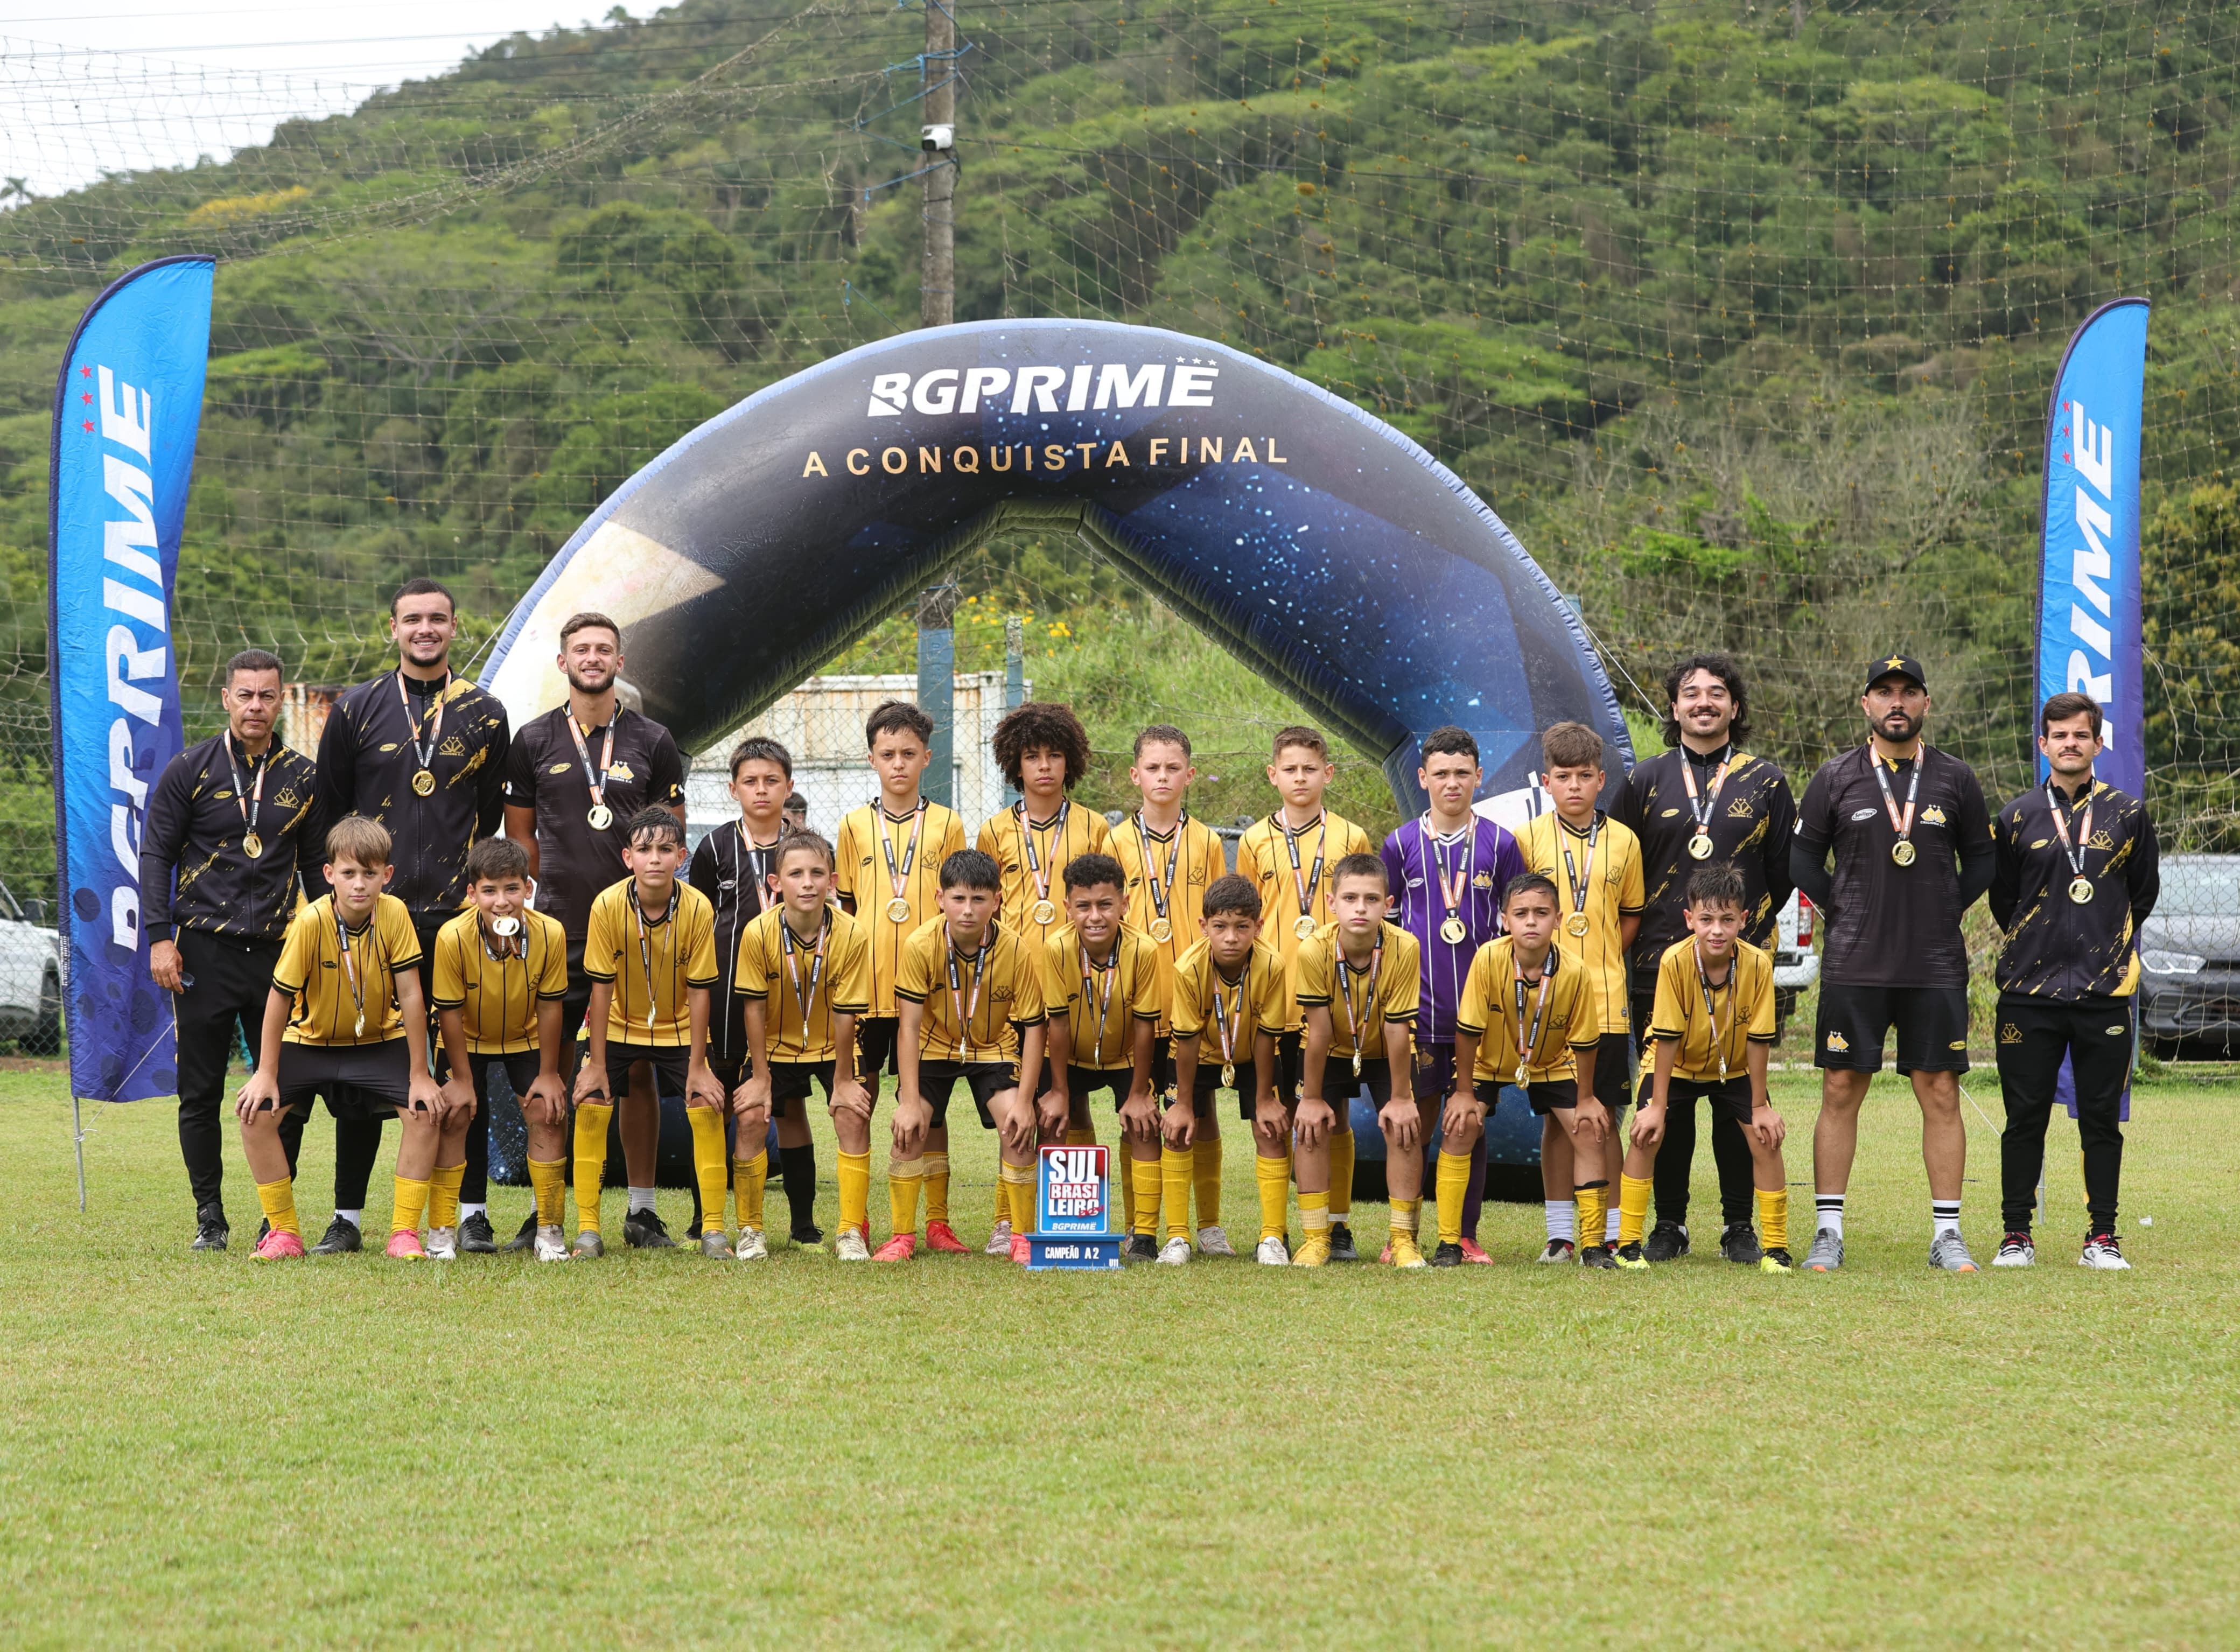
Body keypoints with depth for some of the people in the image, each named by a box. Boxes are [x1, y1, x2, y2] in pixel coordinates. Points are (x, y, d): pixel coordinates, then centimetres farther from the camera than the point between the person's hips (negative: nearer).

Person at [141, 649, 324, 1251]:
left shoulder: (302, 778, 10)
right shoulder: (190, 770, 2)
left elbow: (317, 866, 16)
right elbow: (155, 855, 2)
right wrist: (160, 937, -8)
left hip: (279, 953, 2)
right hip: (204, 952, -2)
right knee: (201, 1093, 2)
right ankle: (210, 1218, 11)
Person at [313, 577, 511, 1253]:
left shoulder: (484, 715, 9)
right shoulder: (357, 711, 7)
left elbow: (492, 815, 13)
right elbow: (331, 812, 10)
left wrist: (477, 885, 8)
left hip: (459, 914, 0)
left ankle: (472, 1211, 6)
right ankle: (346, 1215, 6)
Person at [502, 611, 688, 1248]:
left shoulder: (652, 741, 7)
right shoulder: (534, 740, 7)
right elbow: (519, 836, 11)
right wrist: (563, 888, 3)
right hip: (558, 931, 0)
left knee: (637, 1069, 2)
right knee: (553, 1068, 1)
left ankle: (642, 1208, 7)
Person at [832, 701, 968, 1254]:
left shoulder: (947, 825, 8)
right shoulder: (855, 825, 9)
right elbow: (844, 907, 13)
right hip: (866, 983, 0)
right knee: (855, 1101, -1)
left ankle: (937, 1222, 8)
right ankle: (853, 1224, 3)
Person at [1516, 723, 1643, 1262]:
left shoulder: (1623, 841, 6)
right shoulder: (1527, 839, 1)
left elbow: (1631, 915, 15)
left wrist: (1603, 964, 2)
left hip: (1607, 1001, 1)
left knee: (1603, 1117, 3)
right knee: (1559, 1118, 3)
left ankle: (1610, 1232, 8)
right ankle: (1561, 1233, 8)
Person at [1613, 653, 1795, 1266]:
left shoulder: (1766, 782, 10)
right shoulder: (1646, 780, 11)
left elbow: (1784, 869, 11)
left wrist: (1752, 924, 4)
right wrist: (1648, 928, 5)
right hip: (1661, 962, 1)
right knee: (1667, 1095, 1)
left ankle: (1739, 1225, 6)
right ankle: (1669, 1222, 8)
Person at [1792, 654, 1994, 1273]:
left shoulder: (1955, 779, 7)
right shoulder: (1835, 778, 4)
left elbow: (1980, 859, 15)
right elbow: (1802, 856, 10)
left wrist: (1945, 913, 5)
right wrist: (1843, 912, 3)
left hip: (1936, 966, 0)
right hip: (1853, 966, 0)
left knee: (1941, 1094, 1)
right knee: (1841, 1091, 0)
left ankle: (1946, 1234, 7)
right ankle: (1827, 1232, 5)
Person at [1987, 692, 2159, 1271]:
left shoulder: (2128, 815, 6)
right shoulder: (2017, 818, 6)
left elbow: (2144, 892, 16)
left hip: (2107, 991, 0)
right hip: (2029, 993, 0)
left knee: (2102, 1119, 3)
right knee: (2025, 1117, 2)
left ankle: (2102, 1238, 10)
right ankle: (2017, 1235, 10)